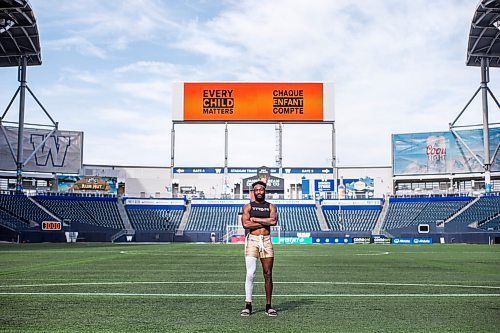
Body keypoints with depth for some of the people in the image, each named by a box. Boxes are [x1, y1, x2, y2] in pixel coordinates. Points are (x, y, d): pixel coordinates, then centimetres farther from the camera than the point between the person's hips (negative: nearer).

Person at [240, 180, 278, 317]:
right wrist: (265, 222, -6)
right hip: (252, 240, -2)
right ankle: (248, 305, -3)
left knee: (268, 274, 3)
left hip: (266, 241, 2)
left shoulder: (271, 207, 11)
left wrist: (255, 219, -7)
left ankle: (268, 306, 11)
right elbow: (245, 224, -8)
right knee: (250, 274, -9)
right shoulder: (248, 206, 8)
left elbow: (274, 221, -9)